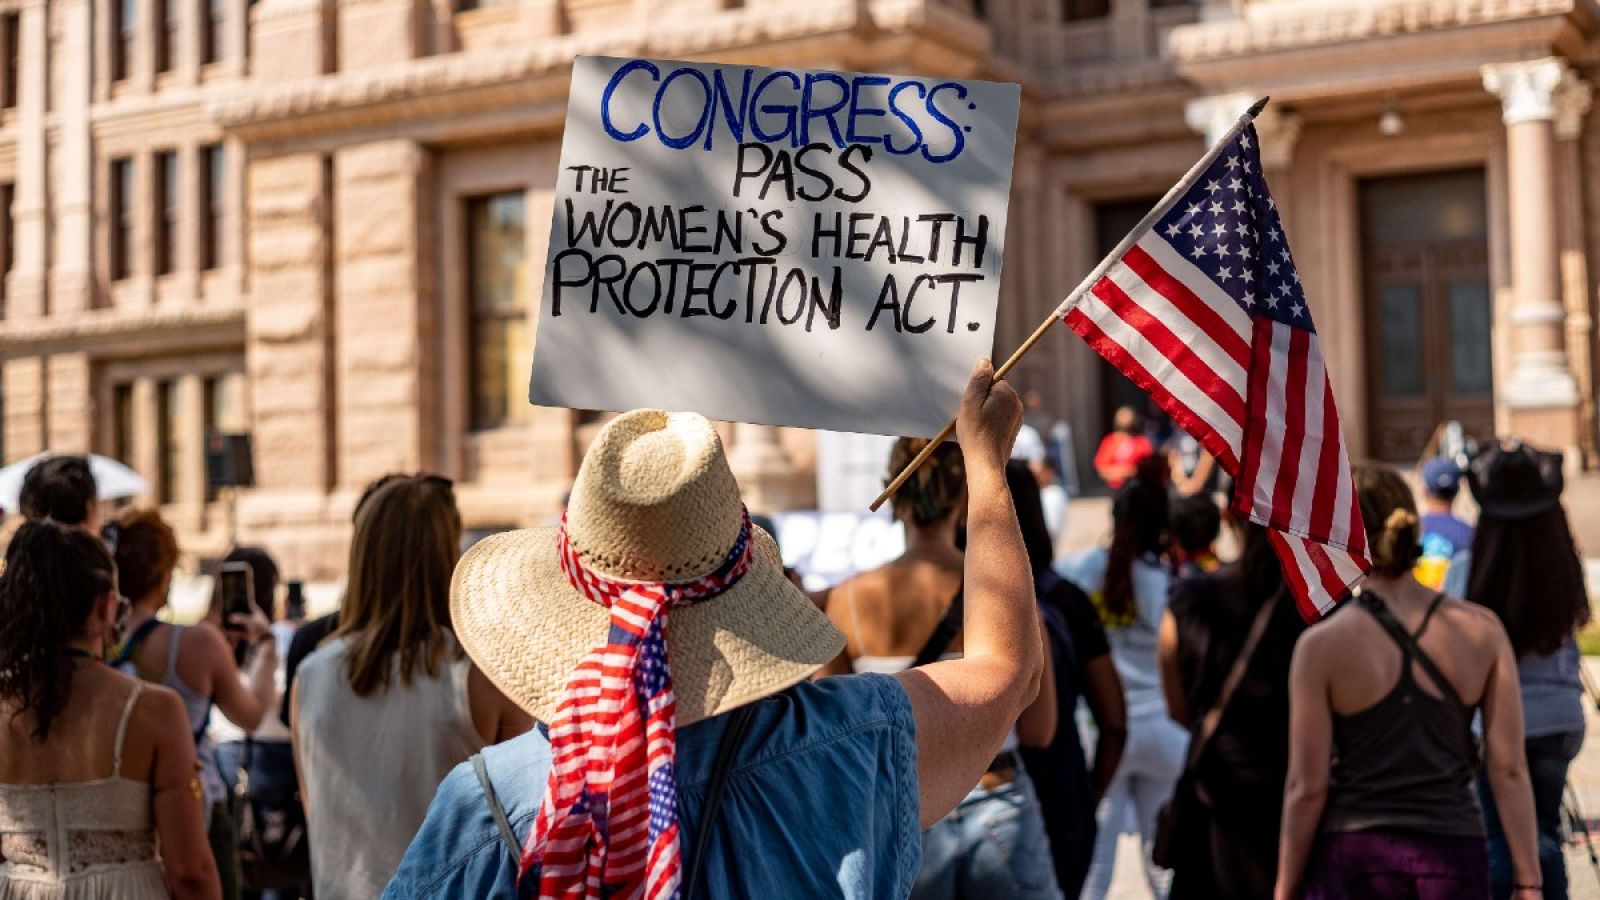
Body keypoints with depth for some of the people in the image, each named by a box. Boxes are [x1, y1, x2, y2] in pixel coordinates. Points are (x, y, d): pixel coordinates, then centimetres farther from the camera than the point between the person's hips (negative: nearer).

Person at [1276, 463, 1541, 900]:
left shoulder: (1323, 646, -8)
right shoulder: (1483, 630, -1)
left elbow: (1308, 787, -6)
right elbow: (1509, 769, -2)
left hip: (1354, 853, -2)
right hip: (1454, 852, 2)